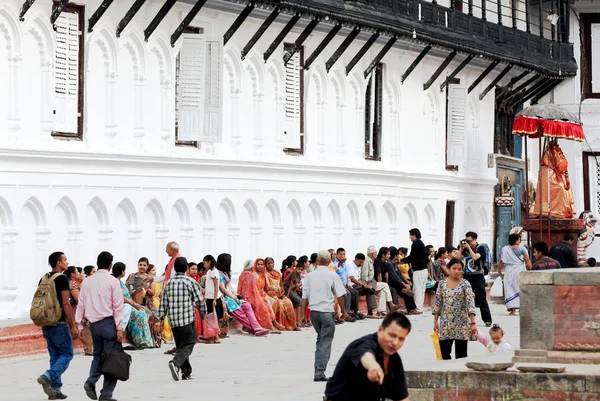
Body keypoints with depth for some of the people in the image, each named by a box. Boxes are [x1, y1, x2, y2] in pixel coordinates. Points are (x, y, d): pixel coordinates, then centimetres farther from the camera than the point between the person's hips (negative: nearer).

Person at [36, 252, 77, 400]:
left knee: (55, 356, 12)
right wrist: (73, 326, -12)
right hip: (59, 323, -8)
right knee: (66, 354, 0)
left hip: (46, 324, 8)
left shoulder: (43, 279, 11)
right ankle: (48, 377, -19)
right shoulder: (62, 278, -12)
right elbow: (66, 304, -16)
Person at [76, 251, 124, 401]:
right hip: (108, 322, -5)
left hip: (94, 323, 5)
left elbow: (81, 304, 6)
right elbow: (118, 306, -10)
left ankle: (91, 381, -2)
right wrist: (119, 328, -9)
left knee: (98, 354, 21)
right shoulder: (113, 281, -7)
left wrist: (79, 324, 12)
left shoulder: (87, 282, 6)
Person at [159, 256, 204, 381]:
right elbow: (199, 300, -3)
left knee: (180, 345, 15)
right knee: (188, 344, -2)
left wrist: (161, 317, 14)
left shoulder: (168, 283, 6)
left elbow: (163, 303, 7)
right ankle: (176, 363, -25)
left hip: (173, 320, 5)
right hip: (188, 319, -5)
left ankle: (186, 372, 15)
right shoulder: (190, 282, -5)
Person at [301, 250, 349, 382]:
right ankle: (320, 372, -8)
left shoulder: (310, 276, 3)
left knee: (320, 339, 22)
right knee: (326, 341, 0)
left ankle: (318, 369, 19)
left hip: (313, 311, 4)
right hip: (327, 311, -4)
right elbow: (340, 296, -3)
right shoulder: (332, 276, -6)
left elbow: (304, 297, 3)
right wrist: (344, 311, 9)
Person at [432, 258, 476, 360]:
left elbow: (470, 303, -11)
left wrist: (473, 323, -19)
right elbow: (437, 303, 8)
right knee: (444, 354, 3)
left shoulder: (465, 284, -4)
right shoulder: (442, 284, 4)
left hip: (461, 324, -3)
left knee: (461, 356, 2)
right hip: (445, 323, 3)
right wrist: (435, 321, 3)